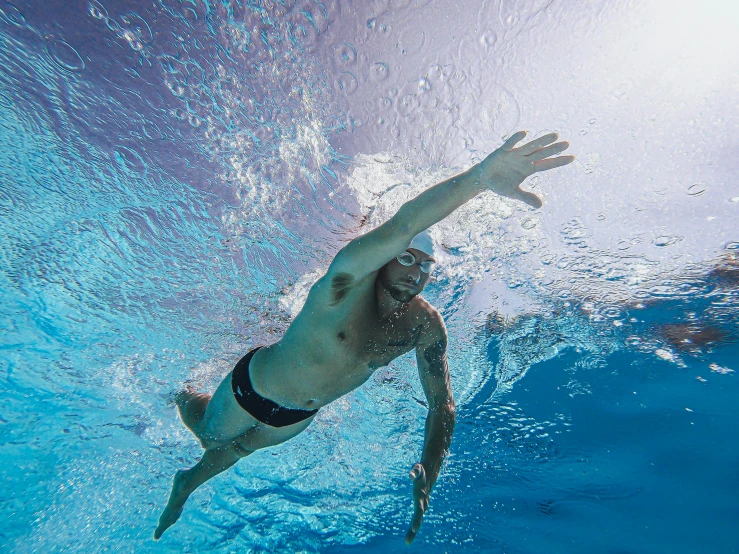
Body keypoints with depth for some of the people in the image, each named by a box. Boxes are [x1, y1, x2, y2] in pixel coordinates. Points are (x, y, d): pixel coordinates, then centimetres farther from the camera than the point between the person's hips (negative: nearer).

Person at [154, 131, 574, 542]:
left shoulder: (426, 327, -19)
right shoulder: (349, 280, -36)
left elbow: (442, 404, -14)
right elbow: (401, 226, -57)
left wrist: (428, 474, -27)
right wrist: (480, 176, -70)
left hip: (300, 416, 5)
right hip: (253, 387, -5)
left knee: (241, 447, 30)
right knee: (211, 435, 26)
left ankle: (188, 482, 63)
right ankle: (184, 398, 62)